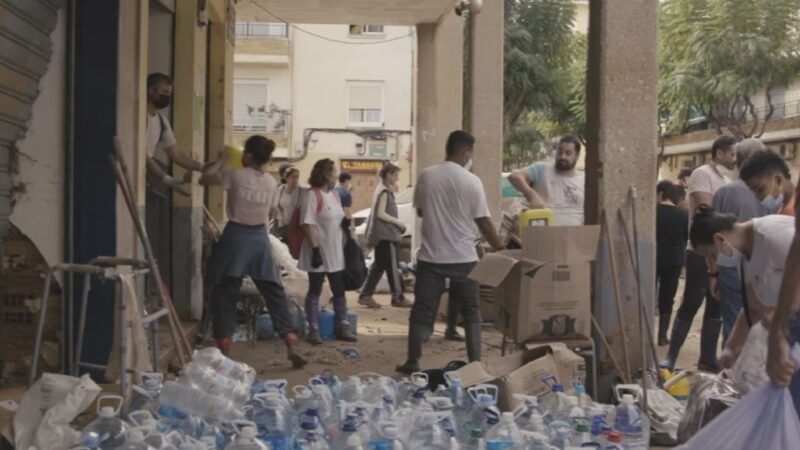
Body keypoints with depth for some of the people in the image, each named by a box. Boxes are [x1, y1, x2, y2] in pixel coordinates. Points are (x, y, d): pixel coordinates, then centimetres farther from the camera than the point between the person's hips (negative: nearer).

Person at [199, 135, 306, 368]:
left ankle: (224, 346, 7)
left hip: (236, 236, -3)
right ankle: (290, 340, 0)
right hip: (260, 237, 3)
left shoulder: (236, 175, -8)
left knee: (226, 292, 6)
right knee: (274, 291, 7)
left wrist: (221, 161, 12)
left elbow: (204, 179, 2)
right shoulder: (271, 182, 5)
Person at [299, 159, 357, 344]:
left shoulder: (334, 194, 12)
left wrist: (347, 221, -1)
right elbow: (308, 224, -18)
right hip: (319, 253, -8)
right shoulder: (311, 195, -13)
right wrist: (315, 249, -23)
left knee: (339, 291, 11)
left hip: (336, 253, 8)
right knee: (315, 291, 2)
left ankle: (343, 327, 19)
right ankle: (313, 329, 8)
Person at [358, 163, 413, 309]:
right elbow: (381, 213, -19)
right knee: (392, 265, -4)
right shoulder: (385, 191, -13)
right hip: (385, 234, -10)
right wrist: (399, 223, -15)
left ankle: (365, 296, 8)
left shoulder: (382, 189, 16)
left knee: (379, 265, 10)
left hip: (381, 233, 10)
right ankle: (397, 298, 1)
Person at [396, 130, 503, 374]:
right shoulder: (471, 181, -9)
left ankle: (412, 362, 13)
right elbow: (483, 221, -5)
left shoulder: (426, 176, 0)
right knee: (471, 312, 10)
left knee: (422, 311, 9)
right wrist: (499, 249, 7)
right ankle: (475, 363, 10)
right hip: (463, 257, -2)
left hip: (430, 256, 2)